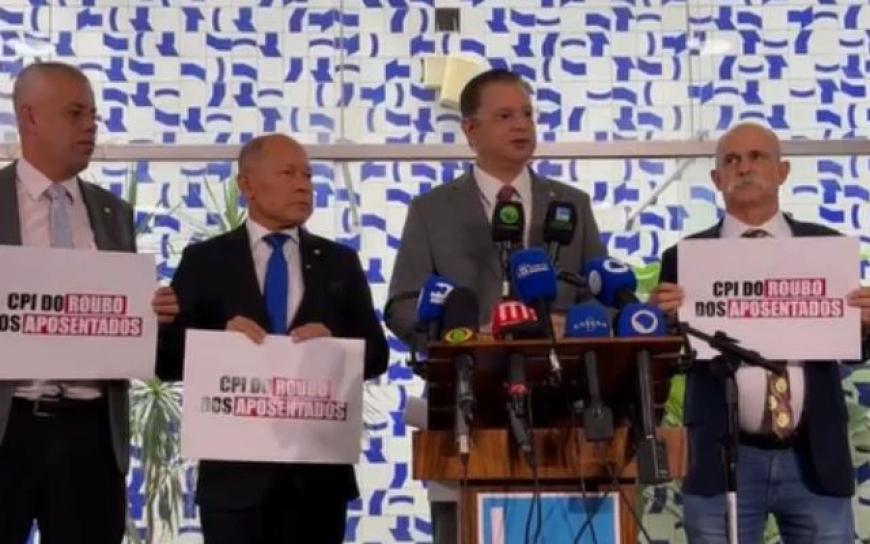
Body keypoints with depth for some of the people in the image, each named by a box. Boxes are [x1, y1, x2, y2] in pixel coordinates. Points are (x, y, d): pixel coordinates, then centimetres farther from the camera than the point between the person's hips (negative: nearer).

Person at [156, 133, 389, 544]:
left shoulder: (340, 262, 10)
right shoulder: (204, 261, 3)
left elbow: (376, 354, 7)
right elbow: (168, 359, 0)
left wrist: (333, 342, -13)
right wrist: (222, 338, -18)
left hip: (319, 467, 2)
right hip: (235, 468, -2)